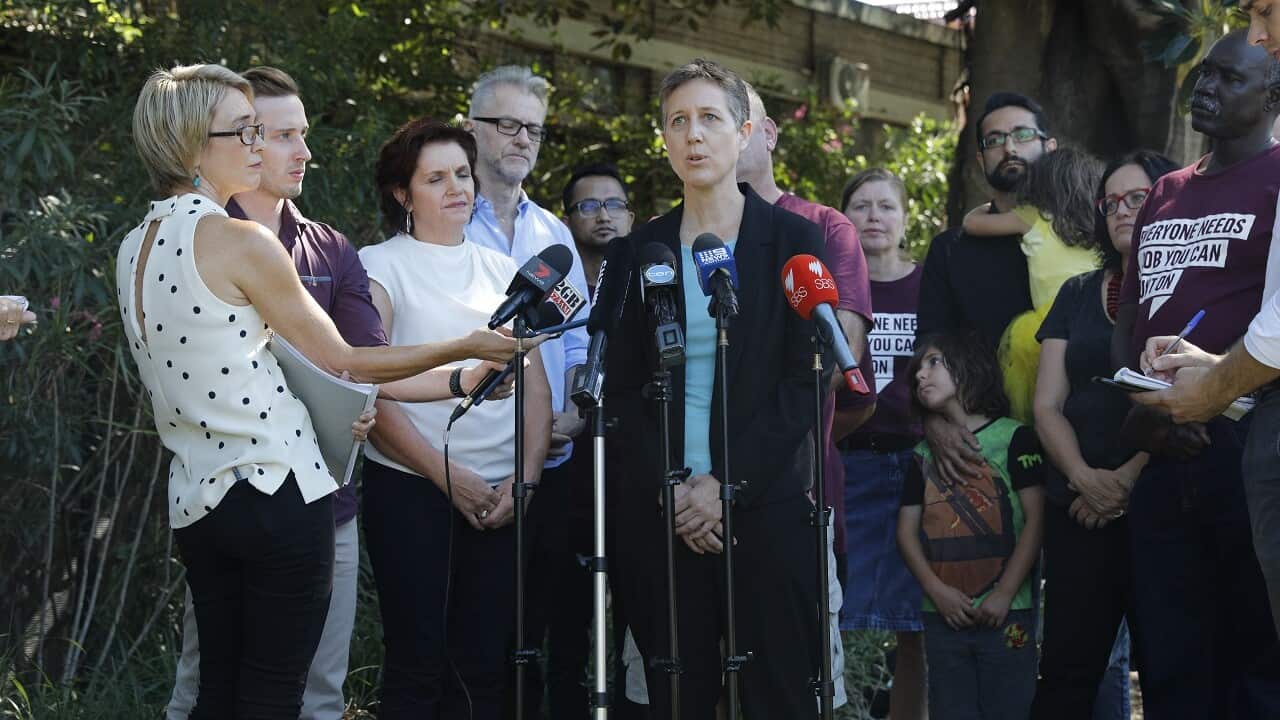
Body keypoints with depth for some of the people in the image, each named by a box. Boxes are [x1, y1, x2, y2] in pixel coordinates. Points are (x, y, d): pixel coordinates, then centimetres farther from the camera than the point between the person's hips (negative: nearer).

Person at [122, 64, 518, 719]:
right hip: (276, 491, -7)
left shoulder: (134, 249, 9)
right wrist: (466, 348, 3)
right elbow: (340, 363, -6)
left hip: (195, 501, 7)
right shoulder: (239, 241, -14)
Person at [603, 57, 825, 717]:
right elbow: (621, 387, 8)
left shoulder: (793, 239, 2)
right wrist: (669, 491, -6)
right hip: (662, 511, 2)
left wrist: (730, 486, -11)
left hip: (765, 506, -2)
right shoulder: (640, 250, 9)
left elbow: (805, 379, -3)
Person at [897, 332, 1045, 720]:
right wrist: (937, 590, -6)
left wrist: (1003, 595, -13)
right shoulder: (924, 454, 15)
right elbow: (907, 530, 10)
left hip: (1005, 614, -4)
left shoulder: (1013, 437, 0)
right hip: (942, 616, 5)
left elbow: (1036, 519, -7)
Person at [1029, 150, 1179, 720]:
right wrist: (1084, 477, -8)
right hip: (1079, 509, 4)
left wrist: (1131, 477, -17)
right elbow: (1047, 406, 11)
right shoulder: (1077, 295, 17)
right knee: (1067, 668, 1)